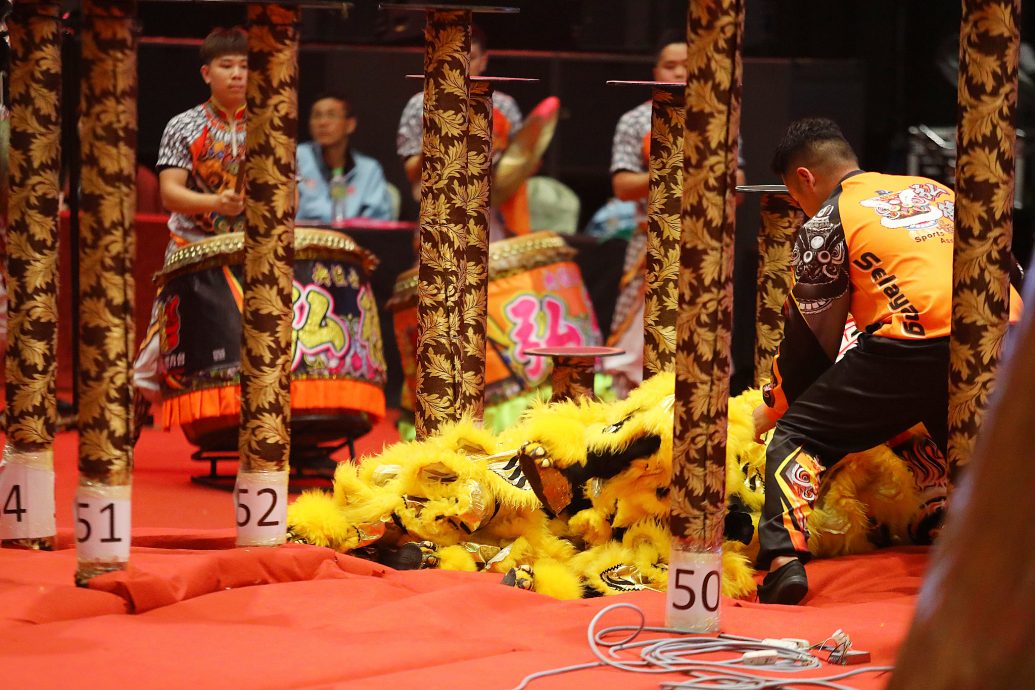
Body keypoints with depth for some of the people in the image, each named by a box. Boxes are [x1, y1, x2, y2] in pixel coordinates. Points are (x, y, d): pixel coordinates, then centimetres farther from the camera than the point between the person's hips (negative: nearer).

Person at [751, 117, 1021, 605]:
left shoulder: (824, 224, 12)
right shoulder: (935, 190, 28)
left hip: (916, 348, -5)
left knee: (794, 436, 5)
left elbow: (811, 341, 15)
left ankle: (785, 559, -15)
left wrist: (770, 411, 31)